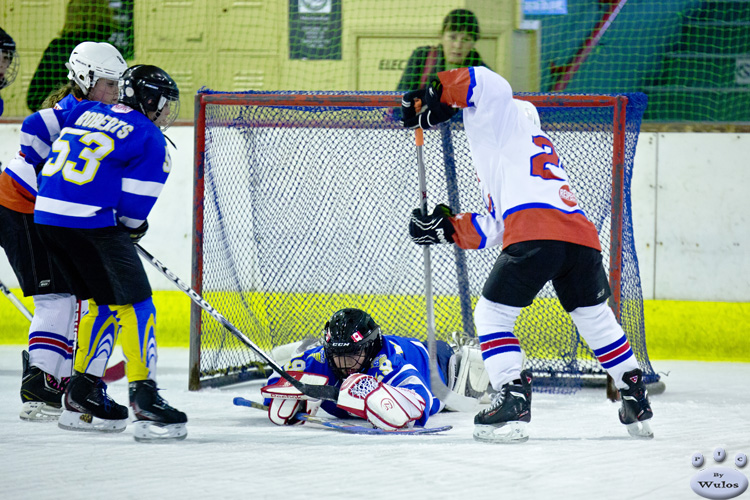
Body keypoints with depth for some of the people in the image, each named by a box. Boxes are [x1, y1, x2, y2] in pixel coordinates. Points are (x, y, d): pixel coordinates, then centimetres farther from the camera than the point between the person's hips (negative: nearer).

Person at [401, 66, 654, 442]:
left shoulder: (505, 122, 19)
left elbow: (489, 85, -4)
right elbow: (497, 225, 33)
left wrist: (437, 92, 6)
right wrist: (448, 227, 30)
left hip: (536, 236, -8)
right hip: (582, 236, 8)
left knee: (492, 314, 4)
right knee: (594, 317, 25)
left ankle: (512, 400, -8)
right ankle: (636, 399, 27)